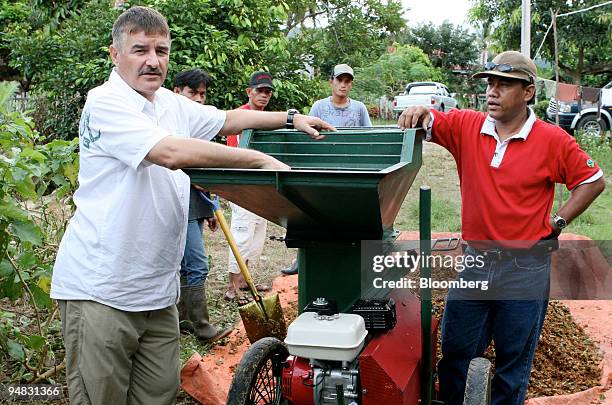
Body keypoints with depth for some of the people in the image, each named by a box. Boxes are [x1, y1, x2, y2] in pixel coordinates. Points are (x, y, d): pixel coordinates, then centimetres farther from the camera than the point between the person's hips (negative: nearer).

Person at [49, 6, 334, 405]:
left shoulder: (172, 104, 12)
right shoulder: (104, 103, -13)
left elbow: (227, 119, 27)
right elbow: (171, 152, -26)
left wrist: (291, 117, 21)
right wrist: (261, 160, -24)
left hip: (158, 287, 8)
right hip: (100, 289, -7)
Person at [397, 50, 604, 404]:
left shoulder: (552, 141, -7)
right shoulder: (466, 127, -1)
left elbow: (593, 180, 1)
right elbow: (426, 123, -2)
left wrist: (557, 222, -3)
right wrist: (420, 112, -25)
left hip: (526, 270, -2)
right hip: (475, 261, 3)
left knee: (514, 362, 13)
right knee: (456, 355, 11)